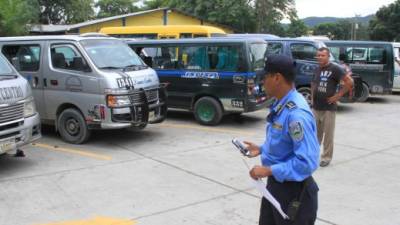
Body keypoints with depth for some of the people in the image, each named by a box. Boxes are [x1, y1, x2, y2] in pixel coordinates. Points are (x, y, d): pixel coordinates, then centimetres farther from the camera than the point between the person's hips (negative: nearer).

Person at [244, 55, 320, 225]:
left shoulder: (297, 114, -29)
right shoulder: (280, 105, 2)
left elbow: (308, 162, -31)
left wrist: (269, 170, -26)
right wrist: (261, 149, 7)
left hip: (294, 191, -9)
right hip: (275, 184, 9)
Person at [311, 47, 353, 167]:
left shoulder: (335, 68, -9)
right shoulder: (317, 69, 12)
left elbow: (349, 82, -14)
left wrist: (338, 95, -14)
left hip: (329, 108, -6)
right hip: (316, 107, 6)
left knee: (328, 134, 1)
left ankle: (326, 157, 11)